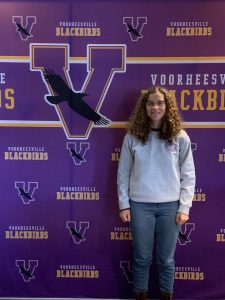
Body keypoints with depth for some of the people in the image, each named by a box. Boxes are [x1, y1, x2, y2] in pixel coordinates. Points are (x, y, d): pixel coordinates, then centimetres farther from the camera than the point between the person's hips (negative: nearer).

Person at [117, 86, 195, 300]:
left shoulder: (180, 137, -1)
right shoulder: (132, 137, -1)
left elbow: (188, 175, 1)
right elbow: (123, 173, 2)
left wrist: (184, 207, -4)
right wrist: (124, 204, -1)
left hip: (170, 205, 0)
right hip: (140, 205, 0)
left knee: (166, 258, 11)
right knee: (142, 257, 11)